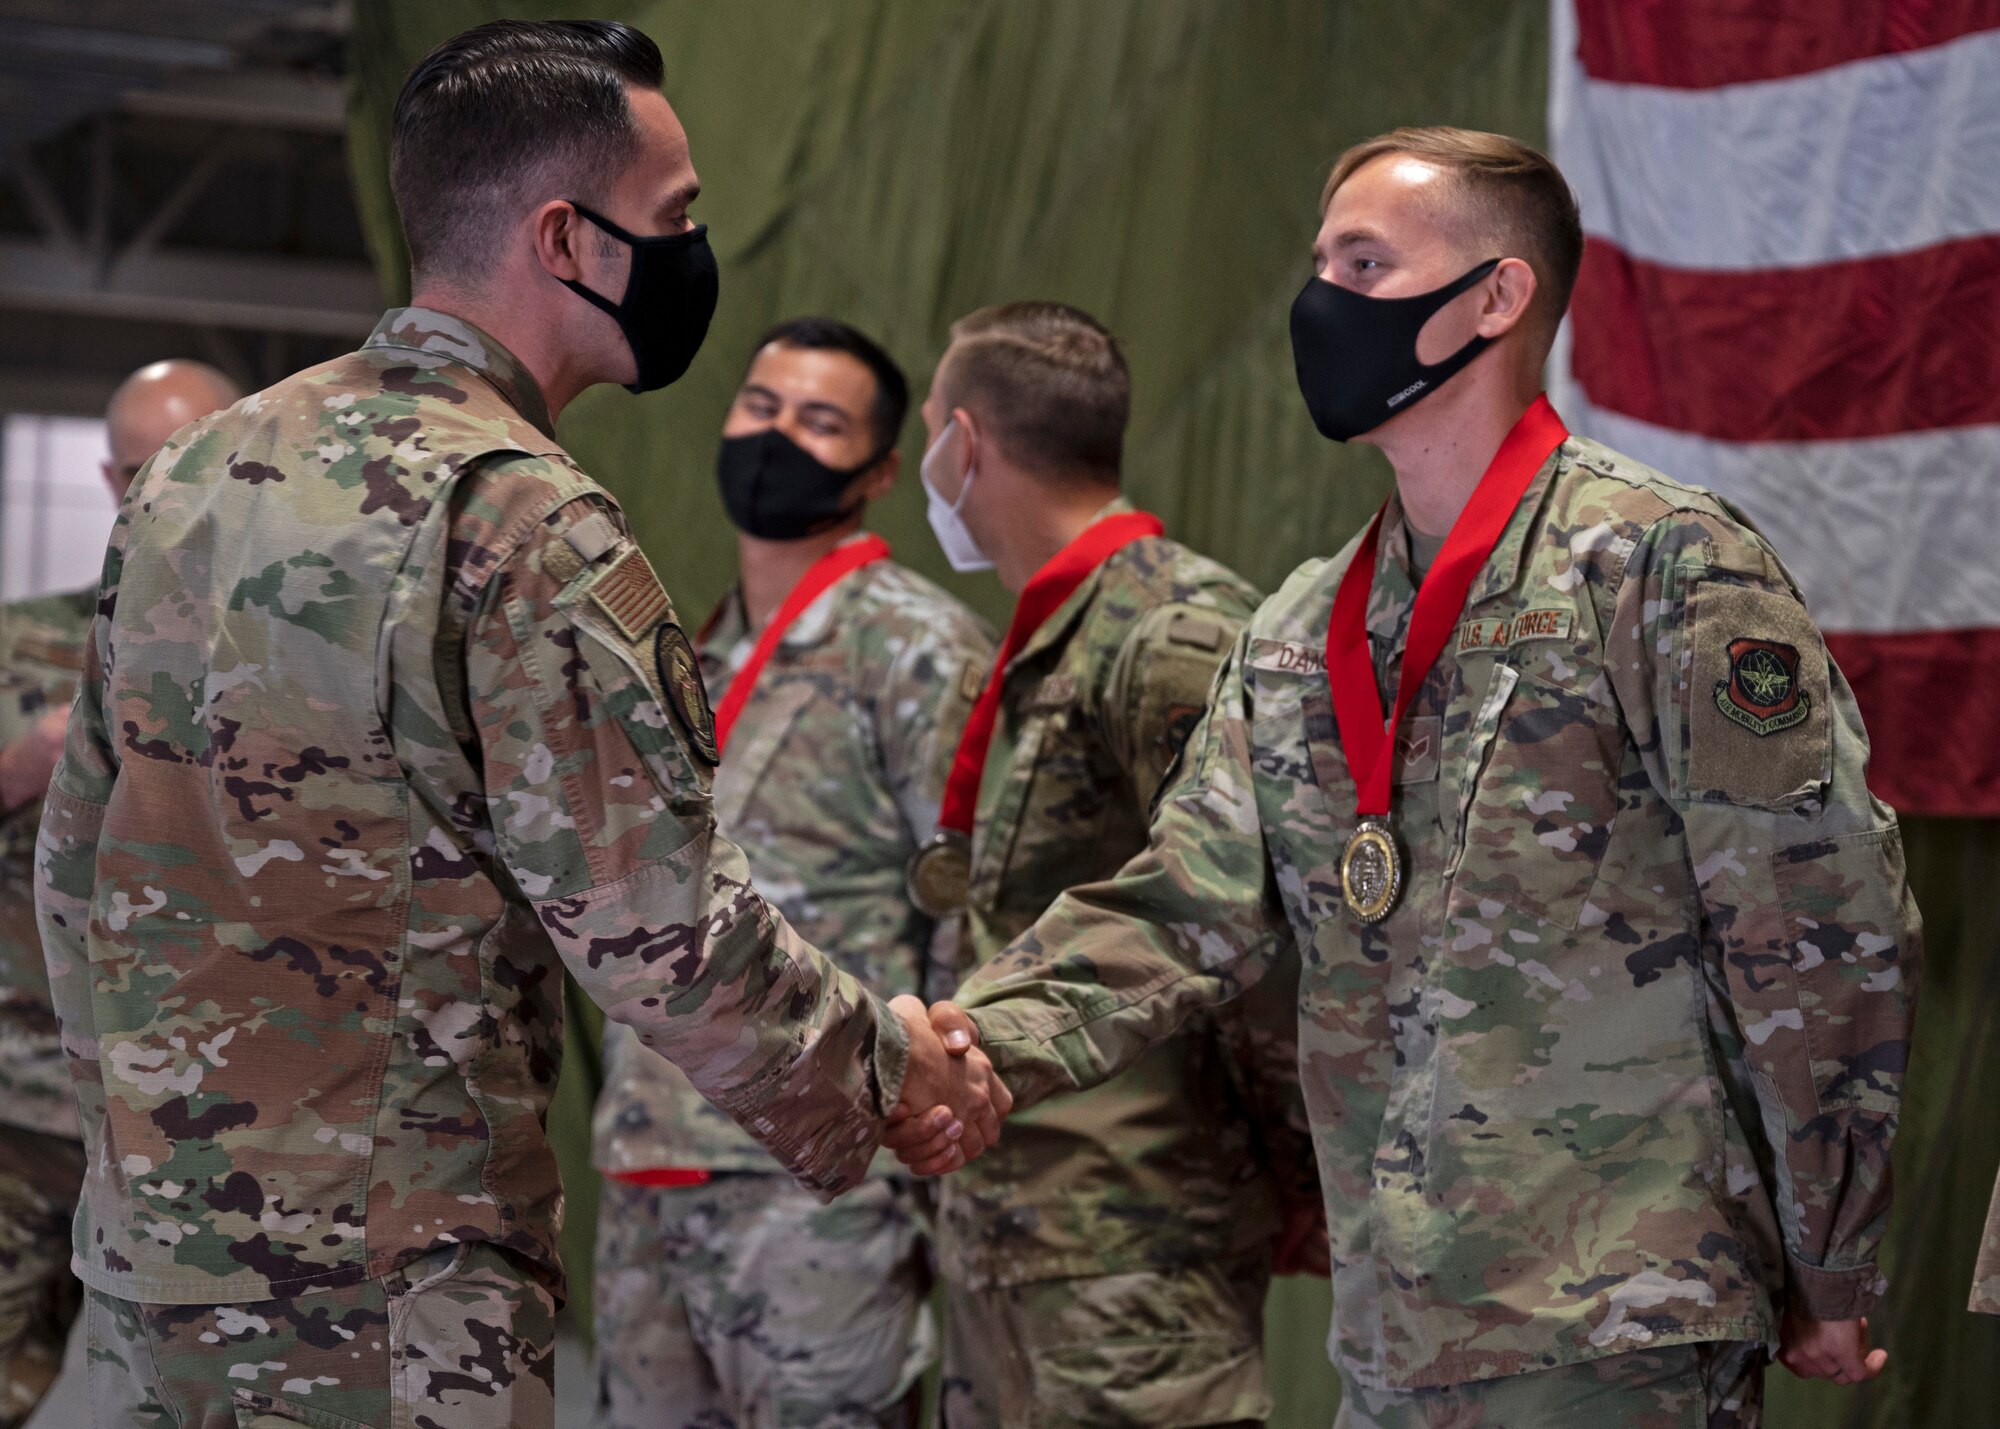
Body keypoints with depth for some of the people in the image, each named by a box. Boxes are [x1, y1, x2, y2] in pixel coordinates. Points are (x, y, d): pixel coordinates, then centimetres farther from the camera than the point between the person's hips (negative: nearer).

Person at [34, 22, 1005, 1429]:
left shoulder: (194, 468, 9)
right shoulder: (524, 532, -17)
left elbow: (78, 864, 16)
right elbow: (669, 939, -18)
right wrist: (885, 1056, -1)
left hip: (143, 1250, 8)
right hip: (377, 1301, -8)